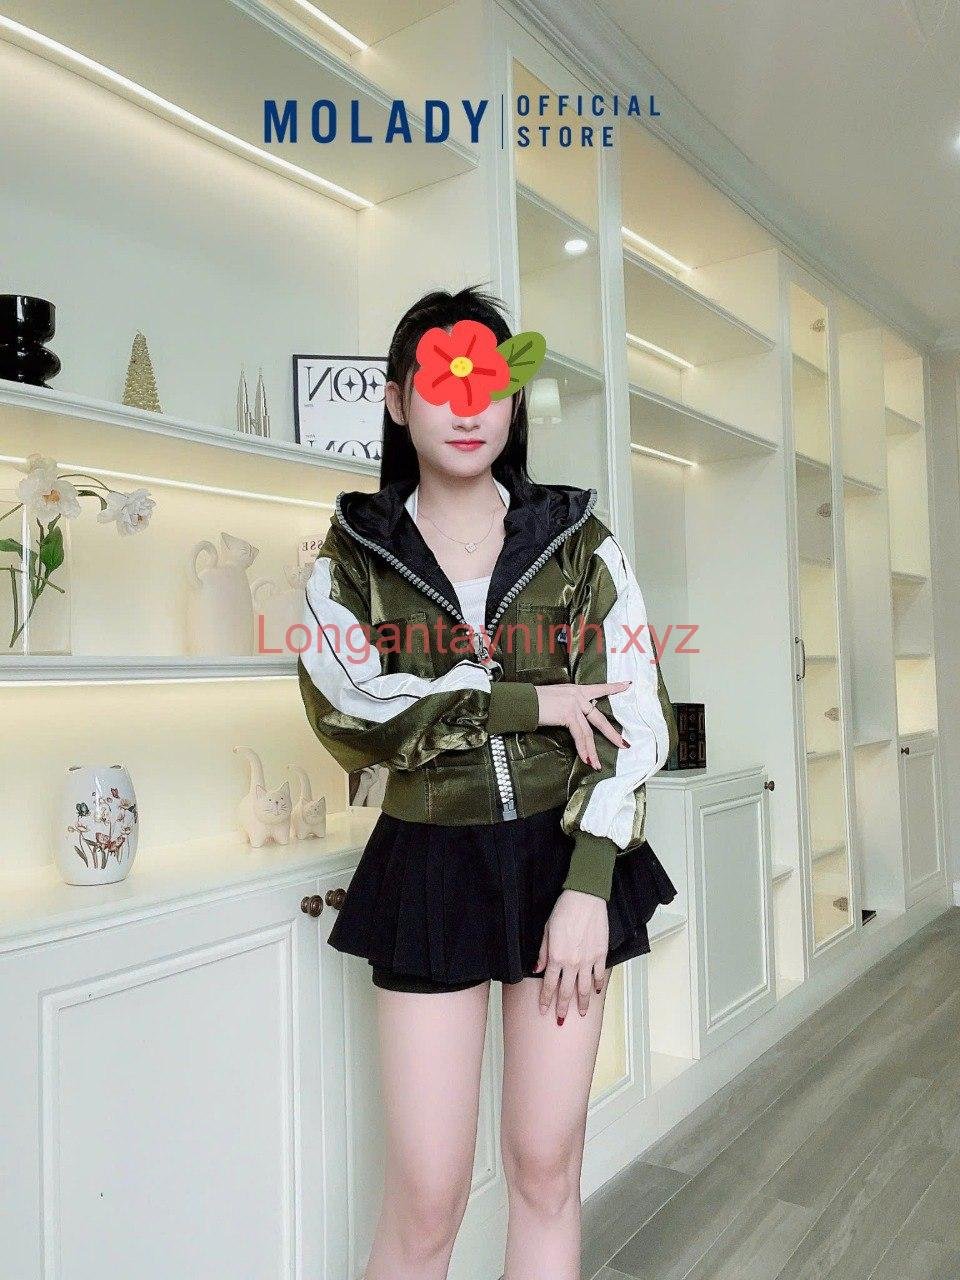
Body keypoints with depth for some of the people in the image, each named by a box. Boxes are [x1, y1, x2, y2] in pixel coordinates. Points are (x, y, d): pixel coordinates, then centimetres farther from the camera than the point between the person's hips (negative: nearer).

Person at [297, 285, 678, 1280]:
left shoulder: (578, 543, 2)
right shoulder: (353, 554, 1)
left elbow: (637, 717, -4)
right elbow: (341, 705, -15)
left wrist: (588, 886, -12)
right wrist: (531, 702, -16)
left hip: (565, 858, 1)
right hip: (430, 868, -1)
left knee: (546, 1168, 12)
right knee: (425, 1197, 3)